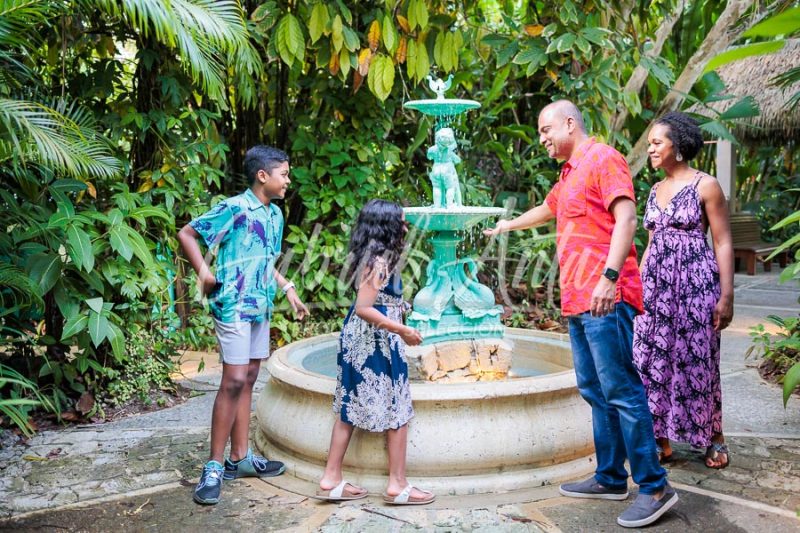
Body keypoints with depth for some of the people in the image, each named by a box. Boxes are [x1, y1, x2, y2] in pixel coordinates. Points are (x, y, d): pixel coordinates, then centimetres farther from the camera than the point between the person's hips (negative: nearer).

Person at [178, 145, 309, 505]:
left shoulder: (275, 214, 12)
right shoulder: (234, 209, -12)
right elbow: (185, 234, -9)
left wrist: (289, 290, 17)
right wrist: (204, 271, -16)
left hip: (261, 308, 8)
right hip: (233, 307, -8)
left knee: (248, 381, 12)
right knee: (233, 381, -9)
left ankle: (240, 458, 21)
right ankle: (214, 466, 0)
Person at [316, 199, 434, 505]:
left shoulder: (369, 256, 8)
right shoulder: (379, 261, -19)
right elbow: (364, 309, -24)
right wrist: (402, 330, -20)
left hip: (359, 340, 9)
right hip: (377, 345, -9)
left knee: (351, 409, 12)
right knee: (398, 411, 3)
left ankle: (331, 479, 18)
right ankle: (397, 485, 12)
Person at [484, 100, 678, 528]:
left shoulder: (603, 159, -5)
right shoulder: (569, 174, 23)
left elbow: (625, 219, -16)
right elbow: (546, 210, 43)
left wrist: (610, 276, -26)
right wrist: (508, 225, 57)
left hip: (604, 299, -9)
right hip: (578, 300, 10)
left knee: (620, 390, -9)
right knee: (595, 392, 11)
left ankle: (654, 488, -3)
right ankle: (611, 479, 18)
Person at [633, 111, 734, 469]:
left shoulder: (706, 186, -4)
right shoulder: (655, 191, 14)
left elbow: (723, 243, -5)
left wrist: (726, 296, -11)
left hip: (695, 282, -6)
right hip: (656, 285, 6)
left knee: (697, 361, 1)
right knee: (653, 360, 3)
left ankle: (714, 438, 21)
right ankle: (662, 442, 13)